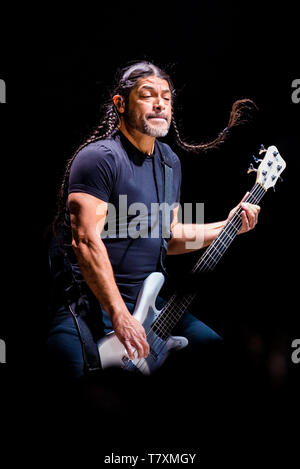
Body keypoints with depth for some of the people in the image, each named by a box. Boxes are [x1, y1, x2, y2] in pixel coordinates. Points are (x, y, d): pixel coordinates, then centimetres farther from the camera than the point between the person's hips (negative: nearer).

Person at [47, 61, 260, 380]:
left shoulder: (170, 161, 15)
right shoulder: (99, 157, -13)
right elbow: (86, 240, -21)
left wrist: (227, 227, 8)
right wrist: (120, 315, -25)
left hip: (148, 302, 8)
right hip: (90, 304, -8)